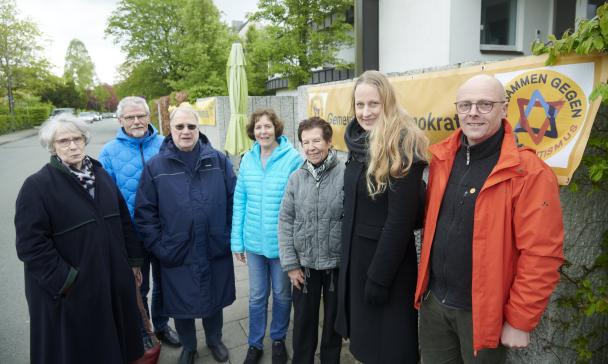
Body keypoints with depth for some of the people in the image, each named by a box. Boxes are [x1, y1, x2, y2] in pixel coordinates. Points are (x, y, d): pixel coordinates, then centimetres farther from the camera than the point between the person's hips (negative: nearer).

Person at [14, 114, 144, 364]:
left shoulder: (101, 175, 7)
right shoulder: (37, 186, -11)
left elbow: (123, 220, 10)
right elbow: (31, 244, -16)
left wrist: (133, 259, 9)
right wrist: (64, 280, -17)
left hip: (112, 281, 5)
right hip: (69, 291, -4)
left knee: (112, 342, 18)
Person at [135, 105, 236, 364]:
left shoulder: (219, 161, -4)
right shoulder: (155, 166, -6)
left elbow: (234, 201, 0)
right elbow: (144, 212, -3)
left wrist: (230, 237, -3)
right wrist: (158, 247, -7)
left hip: (215, 251, 1)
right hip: (176, 254, 0)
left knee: (214, 299, 20)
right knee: (181, 304, 17)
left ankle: (214, 340, 47)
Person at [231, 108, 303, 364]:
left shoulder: (293, 158, -13)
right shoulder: (247, 159, 0)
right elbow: (240, 200, 4)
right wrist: (237, 240, 4)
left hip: (282, 242, -3)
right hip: (254, 241, 3)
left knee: (282, 294, 17)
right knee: (256, 295, 17)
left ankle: (278, 339, 41)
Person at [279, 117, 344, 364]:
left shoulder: (346, 175, -12)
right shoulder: (296, 178, -2)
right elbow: (285, 223, 1)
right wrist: (290, 264, -2)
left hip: (338, 264, -2)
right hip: (304, 265, 2)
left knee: (333, 322, 18)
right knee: (303, 322, 17)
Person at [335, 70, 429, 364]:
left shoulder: (401, 147, -19)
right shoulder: (360, 143, 5)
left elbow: (400, 219, -21)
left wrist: (379, 277, -18)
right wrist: (350, 256, 13)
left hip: (388, 263, -7)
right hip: (357, 254, 8)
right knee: (365, 340, 23)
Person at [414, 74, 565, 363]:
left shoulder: (529, 172, -17)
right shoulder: (442, 158, 0)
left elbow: (541, 256, -16)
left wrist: (519, 321, -12)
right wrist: (426, 284, 11)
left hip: (482, 311, -4)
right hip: (433, 301, 5)